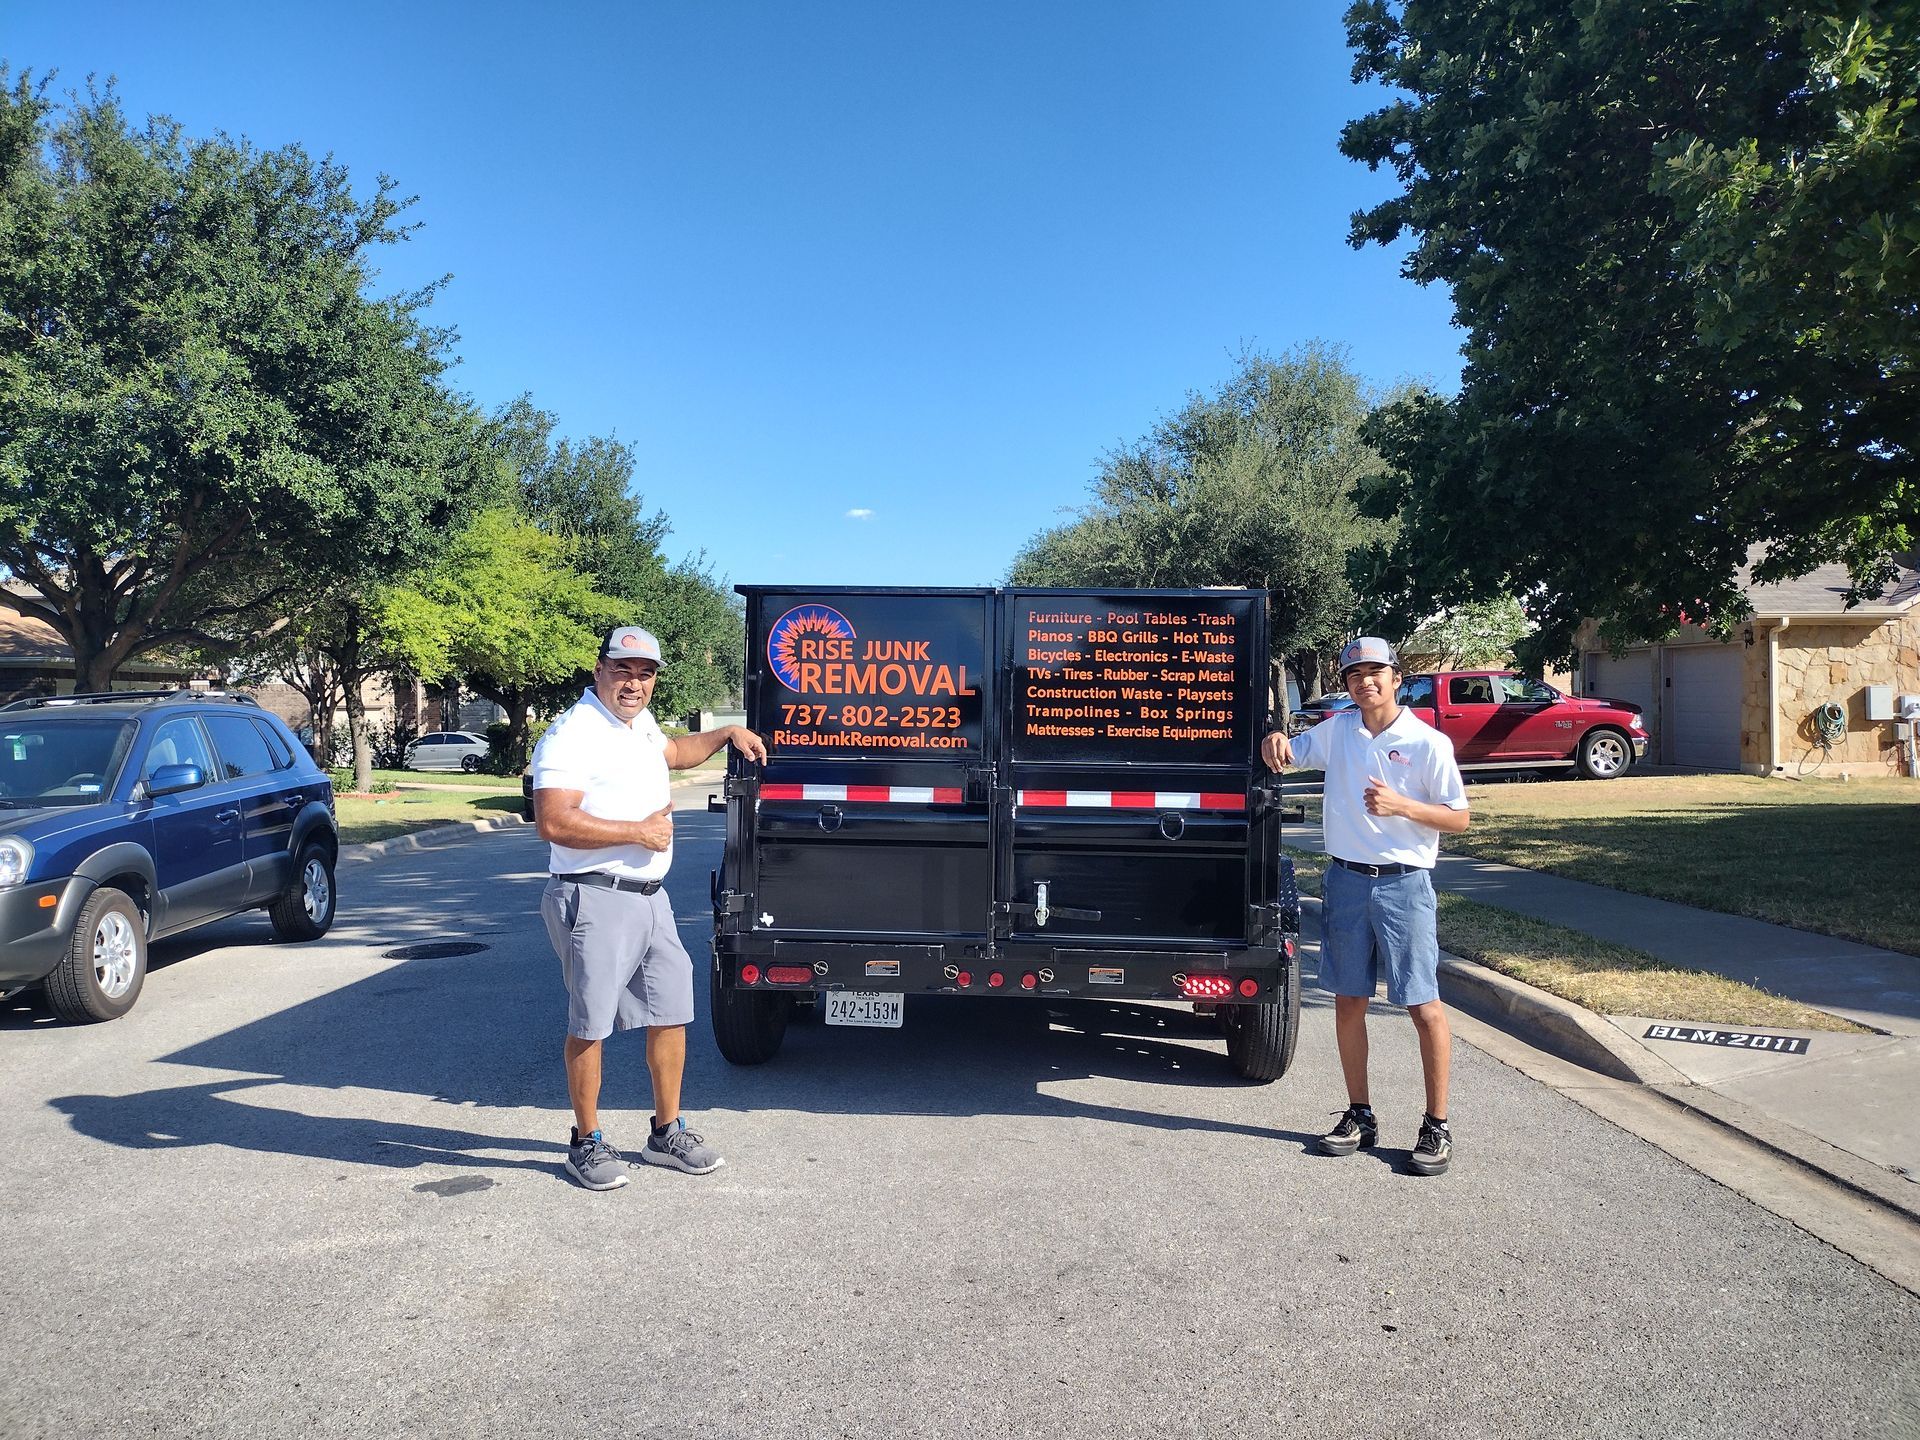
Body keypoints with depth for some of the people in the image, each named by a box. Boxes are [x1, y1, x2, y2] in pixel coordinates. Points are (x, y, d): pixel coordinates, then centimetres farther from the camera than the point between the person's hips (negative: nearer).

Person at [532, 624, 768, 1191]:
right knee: (589, 1026, 2)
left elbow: (673, 752, 38)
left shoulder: (640, 723, 14)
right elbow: (554, 823, -23)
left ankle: (667, 1133, 26)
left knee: (671, 1013, 12)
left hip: (649, 896, 9)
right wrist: (639, 832, -19)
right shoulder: (573, 734, -14)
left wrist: (727, 733, 27)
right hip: (595, 900, -9)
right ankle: (586, 1143, 18)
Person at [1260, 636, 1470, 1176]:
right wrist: (1276, 741, -5)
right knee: (1348, 1003, 10)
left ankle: (1437, 1126, 10)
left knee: (1424, 1007, -3)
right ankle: (1359, 1116, 23)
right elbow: (1288, 755, 20)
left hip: (1403, 885, -4)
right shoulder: (1336, 730, 6)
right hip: (1346, 882, 4)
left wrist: (1401, 806, -20)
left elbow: (1458, 818, -4)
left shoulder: (1428, 742, -6)